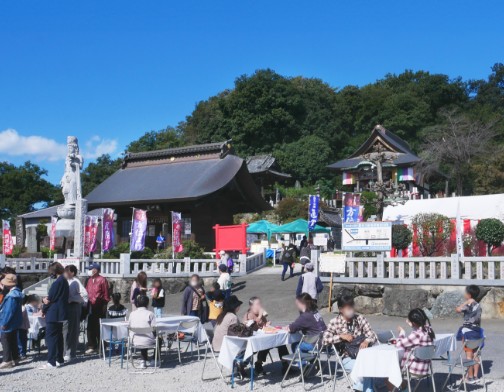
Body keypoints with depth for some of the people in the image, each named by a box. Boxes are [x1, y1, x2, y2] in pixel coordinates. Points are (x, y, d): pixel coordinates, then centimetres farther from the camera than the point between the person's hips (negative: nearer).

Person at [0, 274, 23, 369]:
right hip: (14, 322, 10)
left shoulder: (12, 295, -24)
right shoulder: (16, 292, 8)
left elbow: (9, 311, -25)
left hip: (8, 323, -10)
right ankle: (15, 358, 24)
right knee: (13, 341, 17)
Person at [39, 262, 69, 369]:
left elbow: (51, 298, -16)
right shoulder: (64, 281, 12)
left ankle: (51, 362, -6)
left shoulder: (57, 283, -19)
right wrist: (45, 299, -5)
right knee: (59, 336, 15)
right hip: (61, 313, 10)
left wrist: (43, 310, 0)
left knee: (51, 337, -5)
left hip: (53, 314, -10)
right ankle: (60, 359, 20)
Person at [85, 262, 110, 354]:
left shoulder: (102, 280, -9)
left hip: (99, 307, -6)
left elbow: (106, 294, -9)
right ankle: (92, 346, 16)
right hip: (91, 306, 6)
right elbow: (87, 292, 12)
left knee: (99, 327, 0)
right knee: (90, 327, 8)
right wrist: (87, 303, 2)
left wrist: (105, 307, -11)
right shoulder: (90, 280, 10)